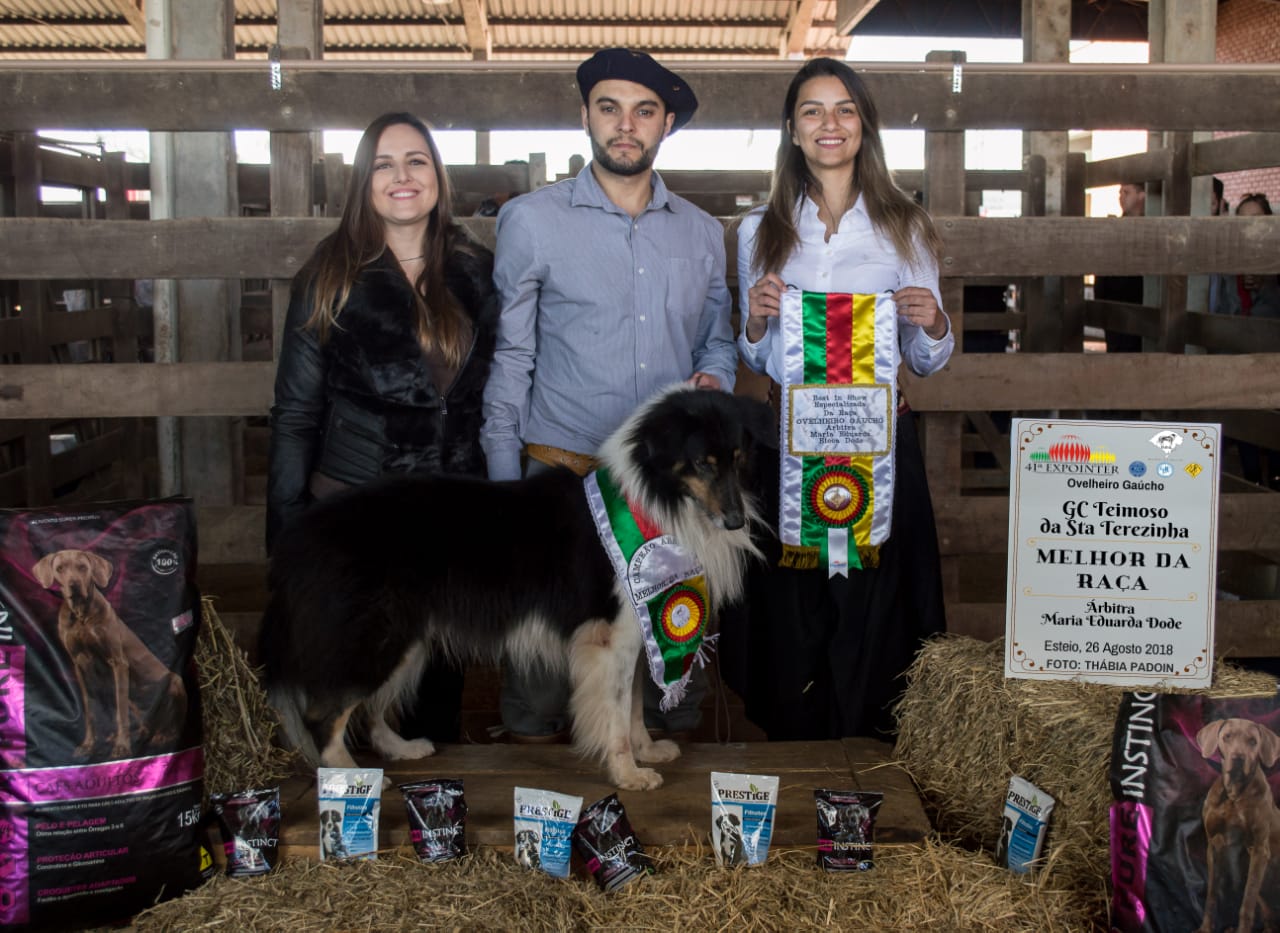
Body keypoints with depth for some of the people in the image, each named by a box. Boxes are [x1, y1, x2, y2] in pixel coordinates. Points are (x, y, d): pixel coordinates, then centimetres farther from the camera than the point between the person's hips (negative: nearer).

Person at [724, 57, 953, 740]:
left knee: (872, 619, 0)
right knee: (789, 624, 2)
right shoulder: (760, 231, 9)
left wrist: (934, 324, -10)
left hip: (879, 446, 0)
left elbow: (926, 362, 11)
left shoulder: (904, 229, 7)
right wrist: (756, 322, -6)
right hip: (786, 447, 1)